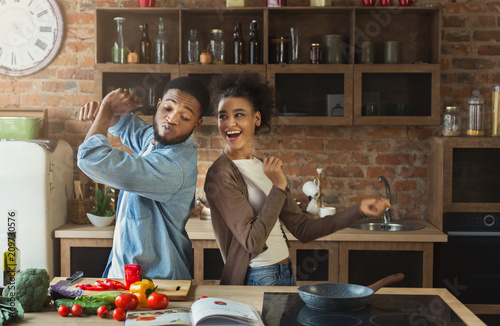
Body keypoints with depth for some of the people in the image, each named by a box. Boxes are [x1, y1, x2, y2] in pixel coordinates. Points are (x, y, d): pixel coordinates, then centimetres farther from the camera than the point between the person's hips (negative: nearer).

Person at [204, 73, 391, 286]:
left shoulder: (265, 168, 8)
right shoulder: (220, 175, -14)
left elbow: (303, 229, 8)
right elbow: (252, 242, -20)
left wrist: (359, 210, 5)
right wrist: (278, 188, -18)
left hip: (286, 275, 7)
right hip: (255, 279, -7)